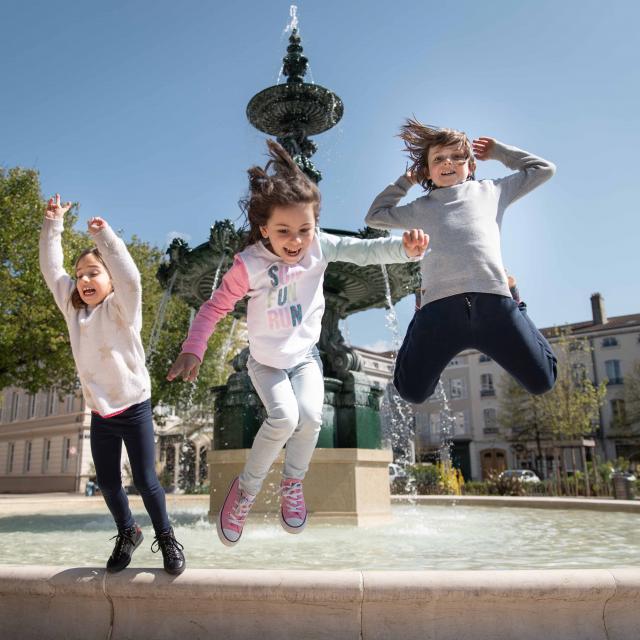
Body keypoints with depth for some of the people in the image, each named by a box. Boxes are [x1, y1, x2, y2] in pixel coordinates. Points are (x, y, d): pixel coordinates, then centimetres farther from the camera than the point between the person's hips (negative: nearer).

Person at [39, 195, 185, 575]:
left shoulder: (121, 308, -9)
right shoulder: (74, 309, 6)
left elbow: (130, 277, -28)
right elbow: (51, 269, 7)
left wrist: (104, 237, -28)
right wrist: (53, 223, 5)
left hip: (134, 408, -5)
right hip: (100, 413, 6)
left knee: (146, 481, 0)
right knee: (107, 482, 13)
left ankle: (166, 537, 21)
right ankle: (127, 533, 37)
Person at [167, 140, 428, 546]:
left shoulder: (320, 246, -15)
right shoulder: (250, 265, -20)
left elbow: (365, 251, -24)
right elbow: (216, 307, -13)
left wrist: (406, 248, -42)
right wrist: (192, 350, -21)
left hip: (305, 355, 2)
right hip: (266, 361, -2)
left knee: (310, 415, -23)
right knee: (283, 417, -25)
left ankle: (293, 483, 8)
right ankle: (247, 488, 1)